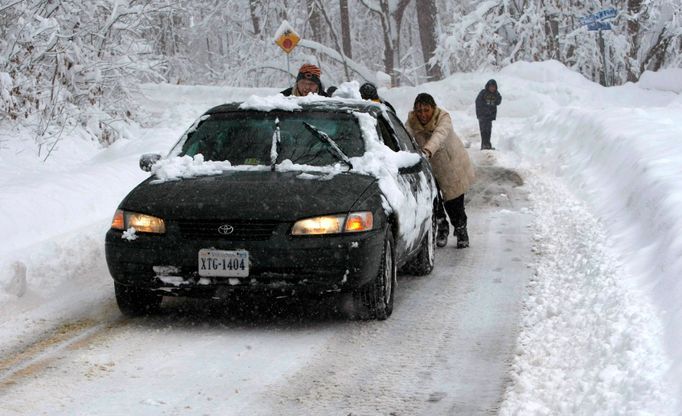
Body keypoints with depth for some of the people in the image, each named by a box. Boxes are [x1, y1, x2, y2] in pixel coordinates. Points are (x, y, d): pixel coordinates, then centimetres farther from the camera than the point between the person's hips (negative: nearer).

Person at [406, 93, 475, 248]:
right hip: (429, 166, 3)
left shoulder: (444, 119, -27)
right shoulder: (412, 121, -17)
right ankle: (442, 228, 25)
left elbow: (439, 135, -48)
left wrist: (428, 150, -68)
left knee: (453, 201, 1)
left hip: (451, 163, -3)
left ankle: (461, 229, 27)